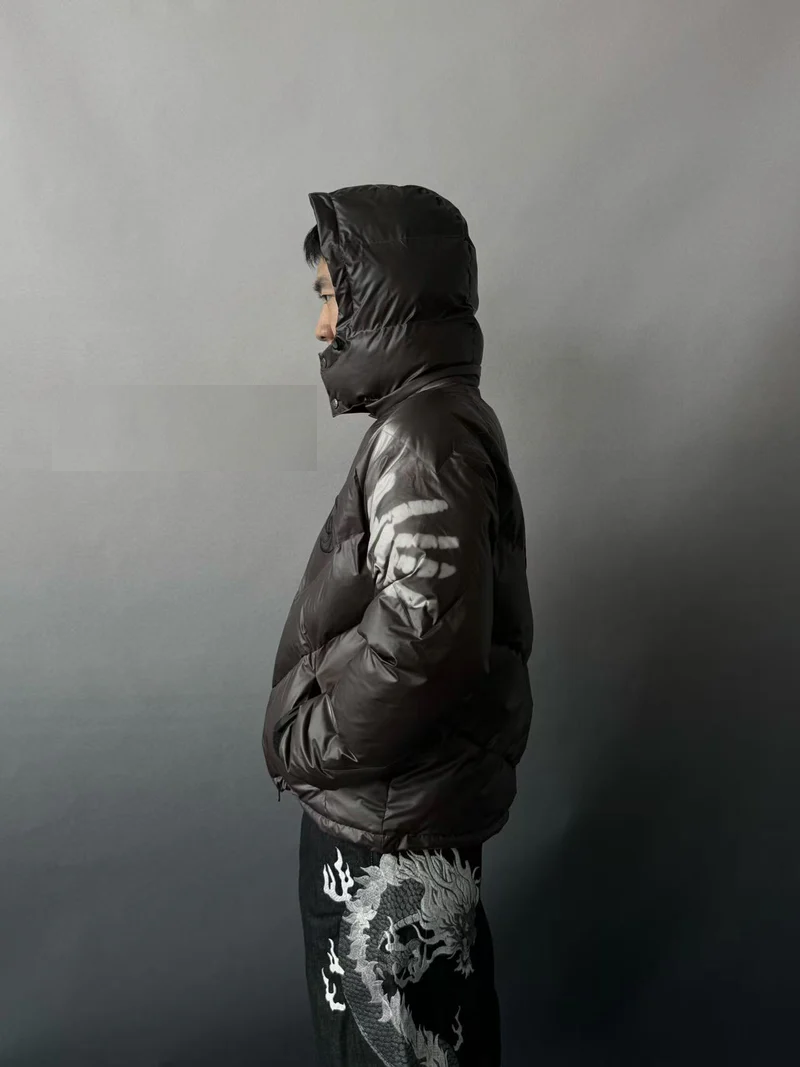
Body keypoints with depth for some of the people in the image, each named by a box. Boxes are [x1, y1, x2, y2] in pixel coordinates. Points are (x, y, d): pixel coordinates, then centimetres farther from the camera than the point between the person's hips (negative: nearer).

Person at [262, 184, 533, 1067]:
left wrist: (304, 742, -15)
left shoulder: (423, 437, -21)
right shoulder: (431, 417, 11)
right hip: (392, 806, 10)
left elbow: (422, 638, -30)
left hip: (393, 826, -10)